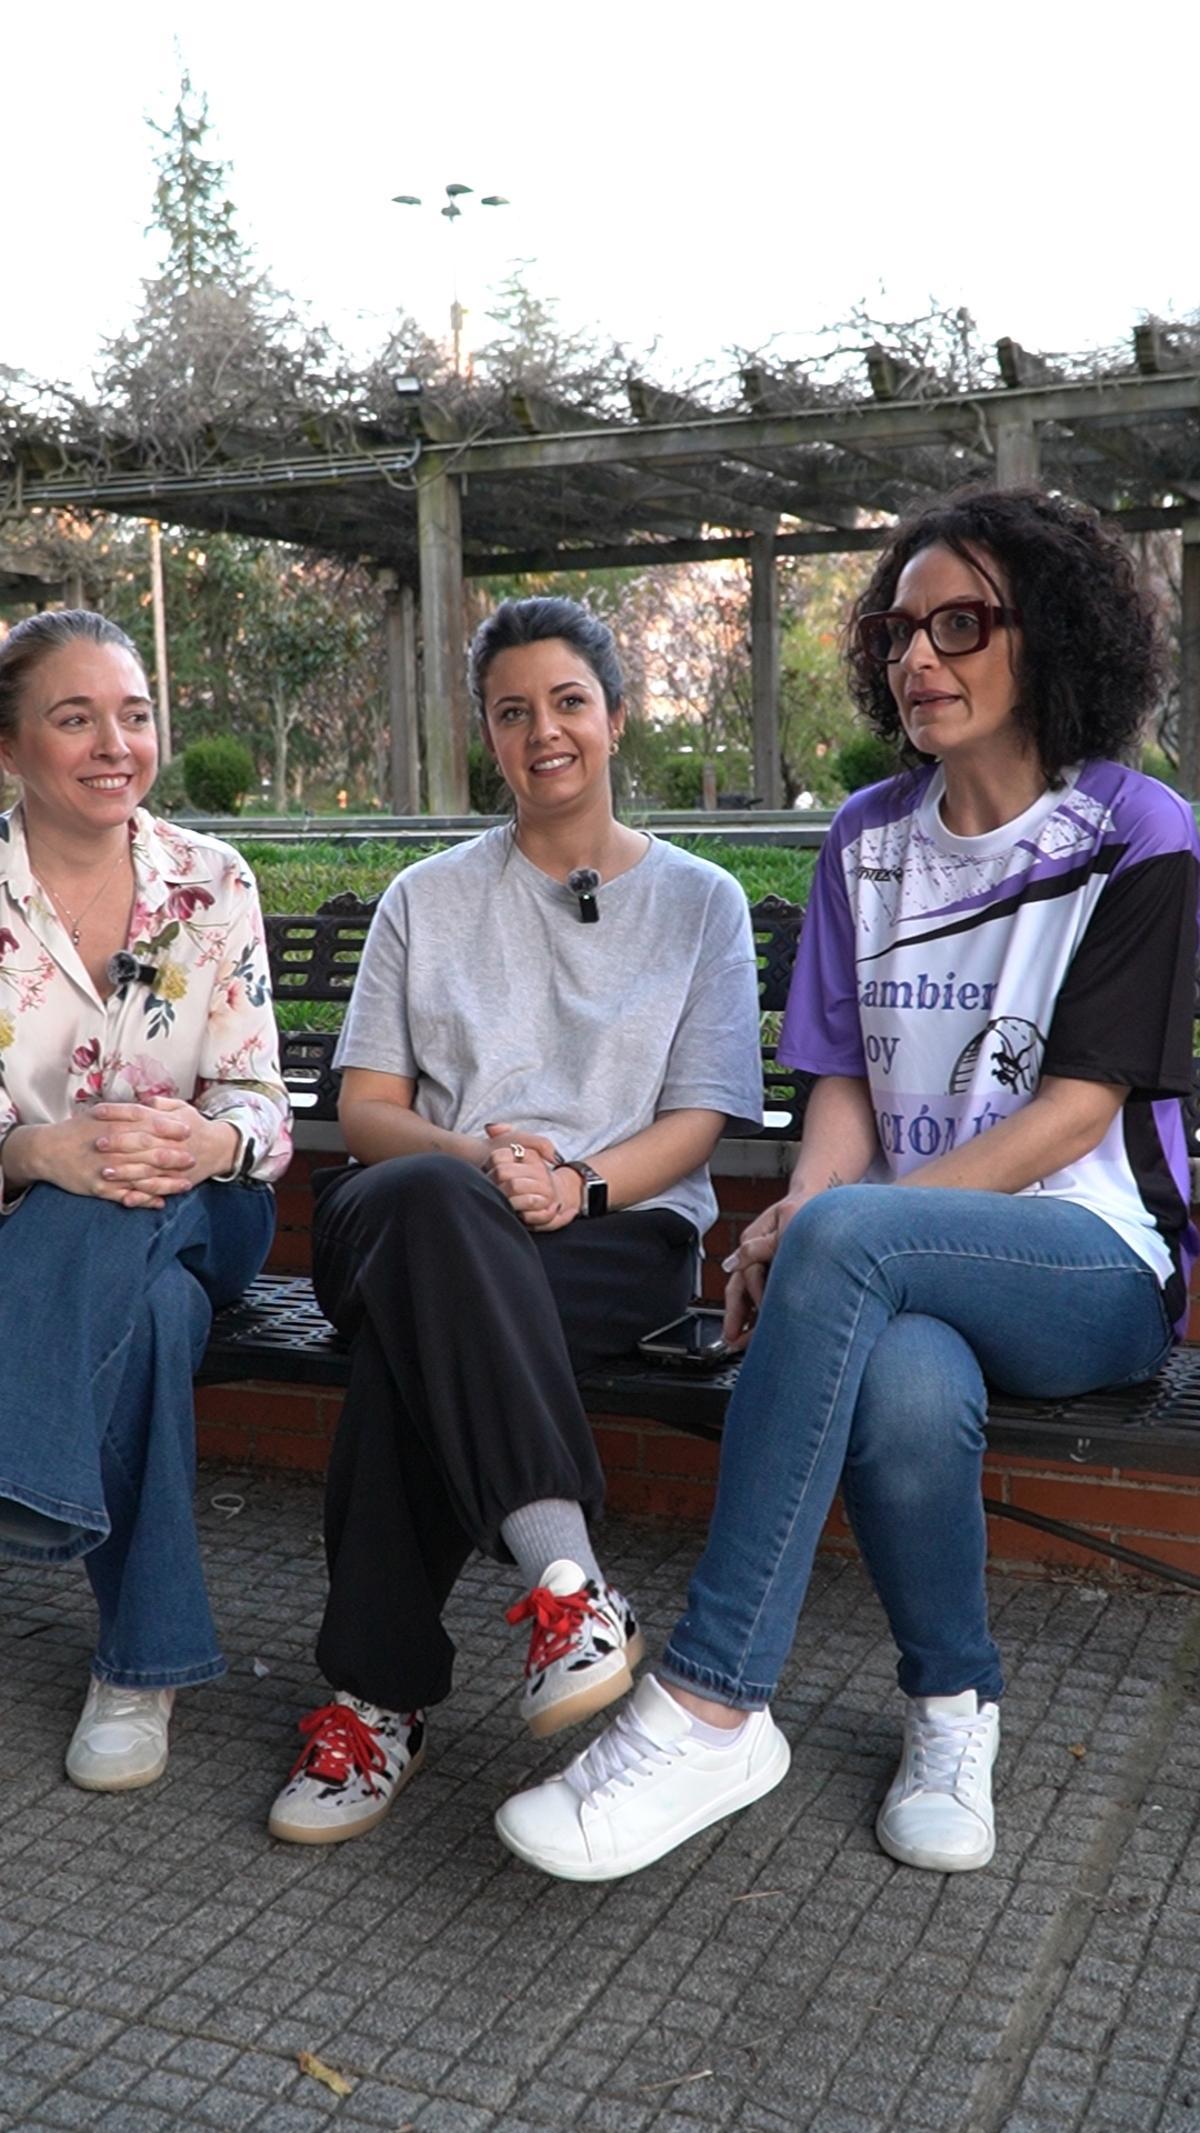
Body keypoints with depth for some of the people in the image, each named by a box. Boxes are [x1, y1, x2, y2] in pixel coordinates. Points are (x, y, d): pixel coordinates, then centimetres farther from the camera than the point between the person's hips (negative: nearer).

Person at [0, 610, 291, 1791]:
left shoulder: (210, 881, 0)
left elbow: (260, 1105, -3)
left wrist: (209, 1141, -29)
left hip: (196, 1216, 1)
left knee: (117, 1225, -37)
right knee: (149, 1311, -37)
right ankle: (147, 1659, -27)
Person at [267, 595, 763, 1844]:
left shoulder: (700, 901, 14)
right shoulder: (428, 898, 18)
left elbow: (694, 1124, 5)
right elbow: (366, 1110, 9)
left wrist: (575, 1183, -16)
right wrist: (474, 1160, -14)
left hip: (621, 1232, -2)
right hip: (426, 1215, 2)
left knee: (415, 1319, -35)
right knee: (426, 1201, -38)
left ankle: (379, 1692, -30)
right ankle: (563, 1572, -39)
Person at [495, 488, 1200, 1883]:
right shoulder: (868, 840, 13)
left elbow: (1081, 1103, -10)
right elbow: (844, 1079, 9)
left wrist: (826, 1223, -19)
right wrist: (801, 1218, -14)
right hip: (911, 1277, 3)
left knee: (847, 1237, -35)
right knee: (904, 1386, -35)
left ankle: (709, 1709, -31)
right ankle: (953, 1710, -6)